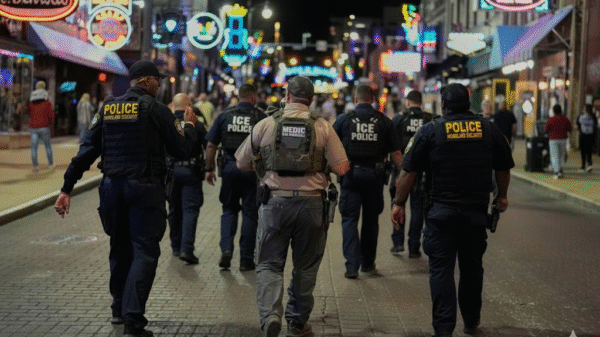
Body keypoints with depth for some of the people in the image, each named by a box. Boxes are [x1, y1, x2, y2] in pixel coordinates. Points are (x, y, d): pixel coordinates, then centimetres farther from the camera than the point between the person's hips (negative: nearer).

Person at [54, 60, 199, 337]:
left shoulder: (107, 108, 8)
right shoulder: (156, 109, -6)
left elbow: (87, 150, 4)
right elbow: (182, 150, -5)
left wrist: (67, 188, 4)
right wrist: (190, 126, 14)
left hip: (112, 187, 5)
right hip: (144, 189, -5)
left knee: (120, 248, 20)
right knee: (144, 251, -2)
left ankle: (119, 309, 32)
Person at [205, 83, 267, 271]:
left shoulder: (225, 116, 5)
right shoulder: (260, 117, -2)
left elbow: (211, 145, 4)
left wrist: (209, 168, 10)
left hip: (230, 167, 2)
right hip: (252, 169, -2)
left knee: (229, 209, 16)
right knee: (250, 213, 7)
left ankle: (226, 249, -3)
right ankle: (246, 259, 10)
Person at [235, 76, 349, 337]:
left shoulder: (265, 125, 0)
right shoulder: (323, 127, -1)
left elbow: (242, 163, 7)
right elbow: (341, 168, -3)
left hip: (275, 201, 0)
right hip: (311, 202, 1)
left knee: (269, 264, 7)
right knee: (305, 266, 15)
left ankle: (270, 314, -13)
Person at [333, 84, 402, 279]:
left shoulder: (344, 119, 0)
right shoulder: (383, 121, 2)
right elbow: (395, 154, 1)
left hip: (350, 174, -2)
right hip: (375, 175, 2)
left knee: (349, 219, 2)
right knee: (371, 219, 15)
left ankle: (352, 265, -8)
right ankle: (368, 263, 25)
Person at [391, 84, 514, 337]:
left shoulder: (431, 131, -4)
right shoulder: (489, 130, 4)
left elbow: (408, 172, -5)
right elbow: (503, 168, 15)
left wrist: (399, 203, 4)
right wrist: (502, 195, 31)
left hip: (441, 211, -3)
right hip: (477, 211, 3)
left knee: (441, 269, 1)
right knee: (472, 266, 17)